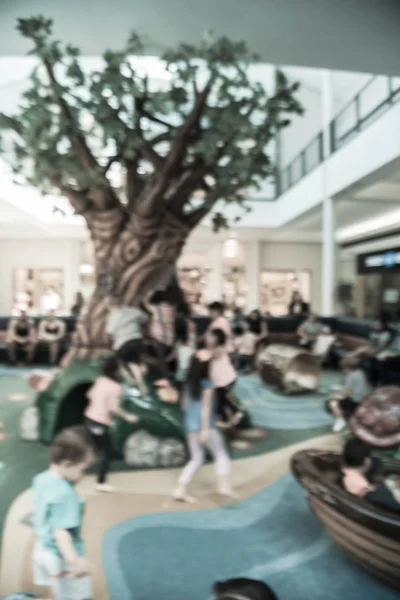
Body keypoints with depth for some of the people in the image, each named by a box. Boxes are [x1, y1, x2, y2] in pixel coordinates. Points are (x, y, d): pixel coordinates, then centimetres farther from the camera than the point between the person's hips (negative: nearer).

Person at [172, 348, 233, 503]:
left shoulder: (190, 382, 7)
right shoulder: (207, 384, -12)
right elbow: (205, 407, -16)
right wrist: (205, 429, -16)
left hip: (191, 425, 7)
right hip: (205, 425, -7)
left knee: (196, 459, 16)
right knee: (221, 454, 9)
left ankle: (180, 490, 13)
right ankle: (224, 486, -3)